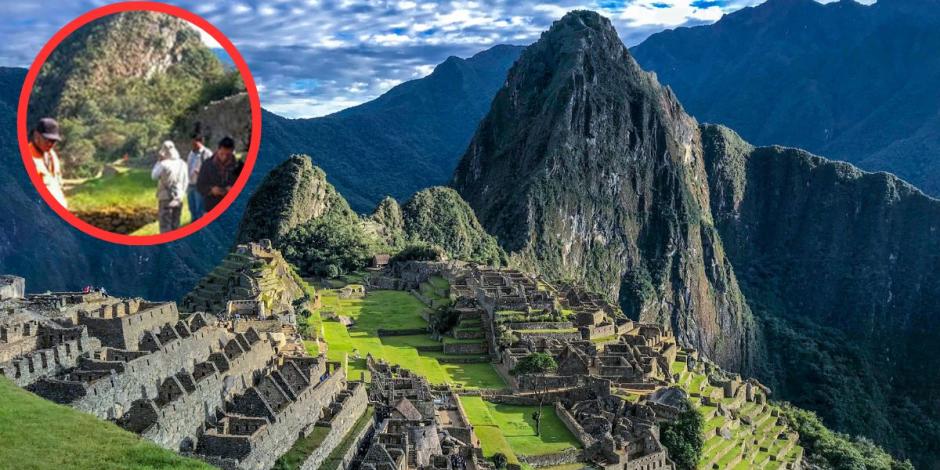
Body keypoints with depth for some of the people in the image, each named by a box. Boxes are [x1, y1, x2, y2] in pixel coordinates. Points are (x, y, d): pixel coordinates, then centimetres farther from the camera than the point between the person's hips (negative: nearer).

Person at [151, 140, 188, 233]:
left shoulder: (163, 164, -16)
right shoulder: (183, 164, -1)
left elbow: (154, 176, 1)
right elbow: (186, 182, 6)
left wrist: (159, 161, 6)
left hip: (166, 199, -5)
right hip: (178, 199, 5)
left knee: (165, 226, 2)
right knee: (175, 225, 14)